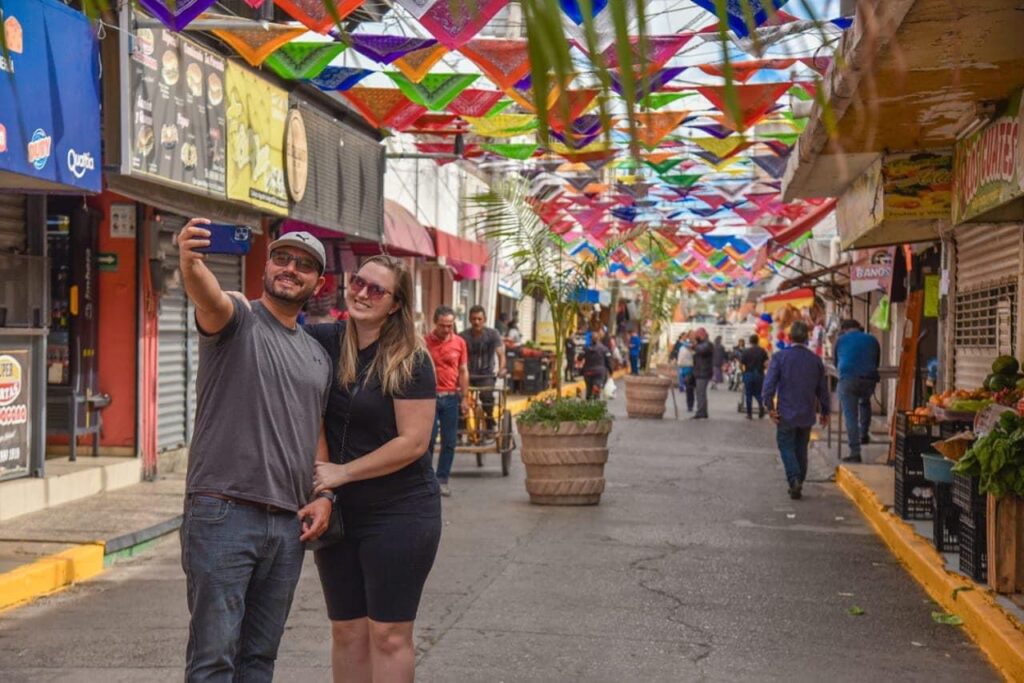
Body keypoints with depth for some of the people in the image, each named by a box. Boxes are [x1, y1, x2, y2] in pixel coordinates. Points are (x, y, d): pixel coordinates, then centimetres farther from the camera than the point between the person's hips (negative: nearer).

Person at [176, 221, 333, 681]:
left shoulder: (318, 356, 19)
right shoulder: (237, 319, -2)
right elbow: (209, 298, -26)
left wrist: (323, 496, 7)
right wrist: (190, 264, -48)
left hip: (289, 523, 7)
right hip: (222, 513, -6)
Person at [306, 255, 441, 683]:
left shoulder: (409, 362, -11)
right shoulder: (325, 341, 3)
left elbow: (413, 443, -16)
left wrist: (342, 472, -13)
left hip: (400, 514, -5)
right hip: (338, 512, 5)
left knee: (389, 634, 1)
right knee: (347, 631, 13)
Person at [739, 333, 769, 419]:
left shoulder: (745, 352, -4)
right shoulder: (762, 351, -1)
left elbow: (740, 365, -4)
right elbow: (766, 363, -7)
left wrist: (743, 371, 14)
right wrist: (761, 368, 12)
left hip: (748, 374, -1)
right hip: (759, 374, 1)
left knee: (748, 394, 8)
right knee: (758, 393, 16)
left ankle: (749, 414, 9)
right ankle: (761, 405, -14)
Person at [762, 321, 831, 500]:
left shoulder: (779, 357, -9)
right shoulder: (816, 360, 2)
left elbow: (769, 383, -15)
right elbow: (823, 389, 9)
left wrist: (770, 406, -10)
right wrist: (824, 411, 18)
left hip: (786, 413, -3)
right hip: (807, 413, 3)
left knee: (786, 445, 5)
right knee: (801, 448, 15)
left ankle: (794, 480, -14)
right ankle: (798, 485, 19)